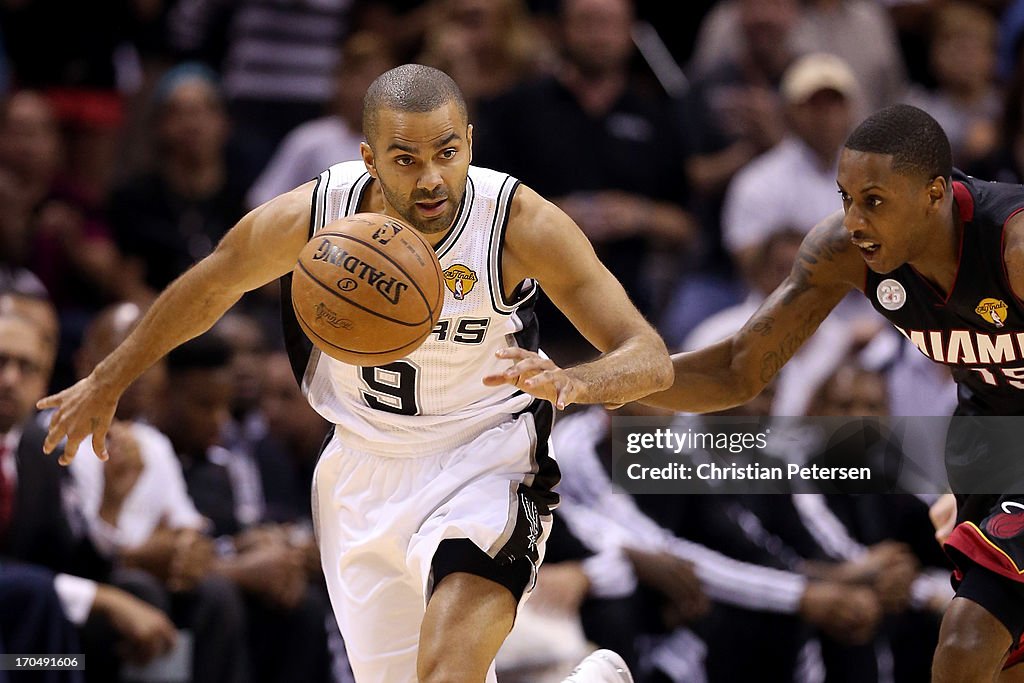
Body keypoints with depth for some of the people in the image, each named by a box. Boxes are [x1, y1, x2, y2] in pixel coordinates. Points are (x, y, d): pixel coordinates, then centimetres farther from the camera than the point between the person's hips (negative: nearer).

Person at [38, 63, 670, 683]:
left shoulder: (522, 223, -23)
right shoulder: (311, 215, -17)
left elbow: (652, 358, -24)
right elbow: (211, 286, 5)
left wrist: (571, 384, -46)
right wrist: (108, 382, 15)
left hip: (483, 465, -4)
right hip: (365, 470, 4)